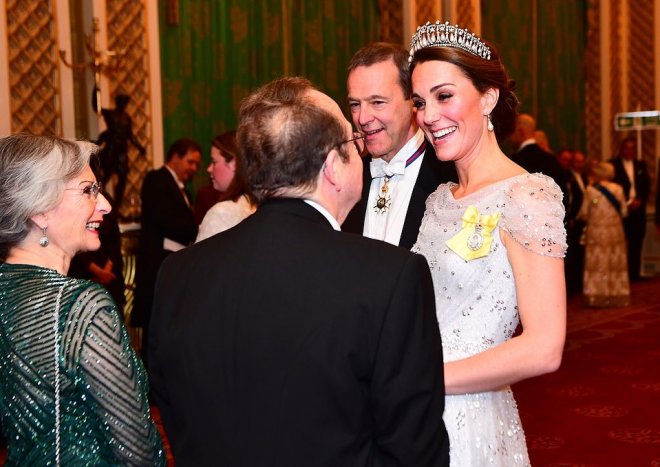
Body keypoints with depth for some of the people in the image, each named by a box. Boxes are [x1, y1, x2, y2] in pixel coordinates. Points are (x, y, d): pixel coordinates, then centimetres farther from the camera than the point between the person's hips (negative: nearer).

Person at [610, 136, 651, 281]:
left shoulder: (641, 165, 16)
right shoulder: (613, 165, 1)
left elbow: (646, 186, 12)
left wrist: (640, 200, -5)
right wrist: (624, 203, -12)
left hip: (638, 209, 4)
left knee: (636, 243, 3)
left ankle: (635, 273, 8)